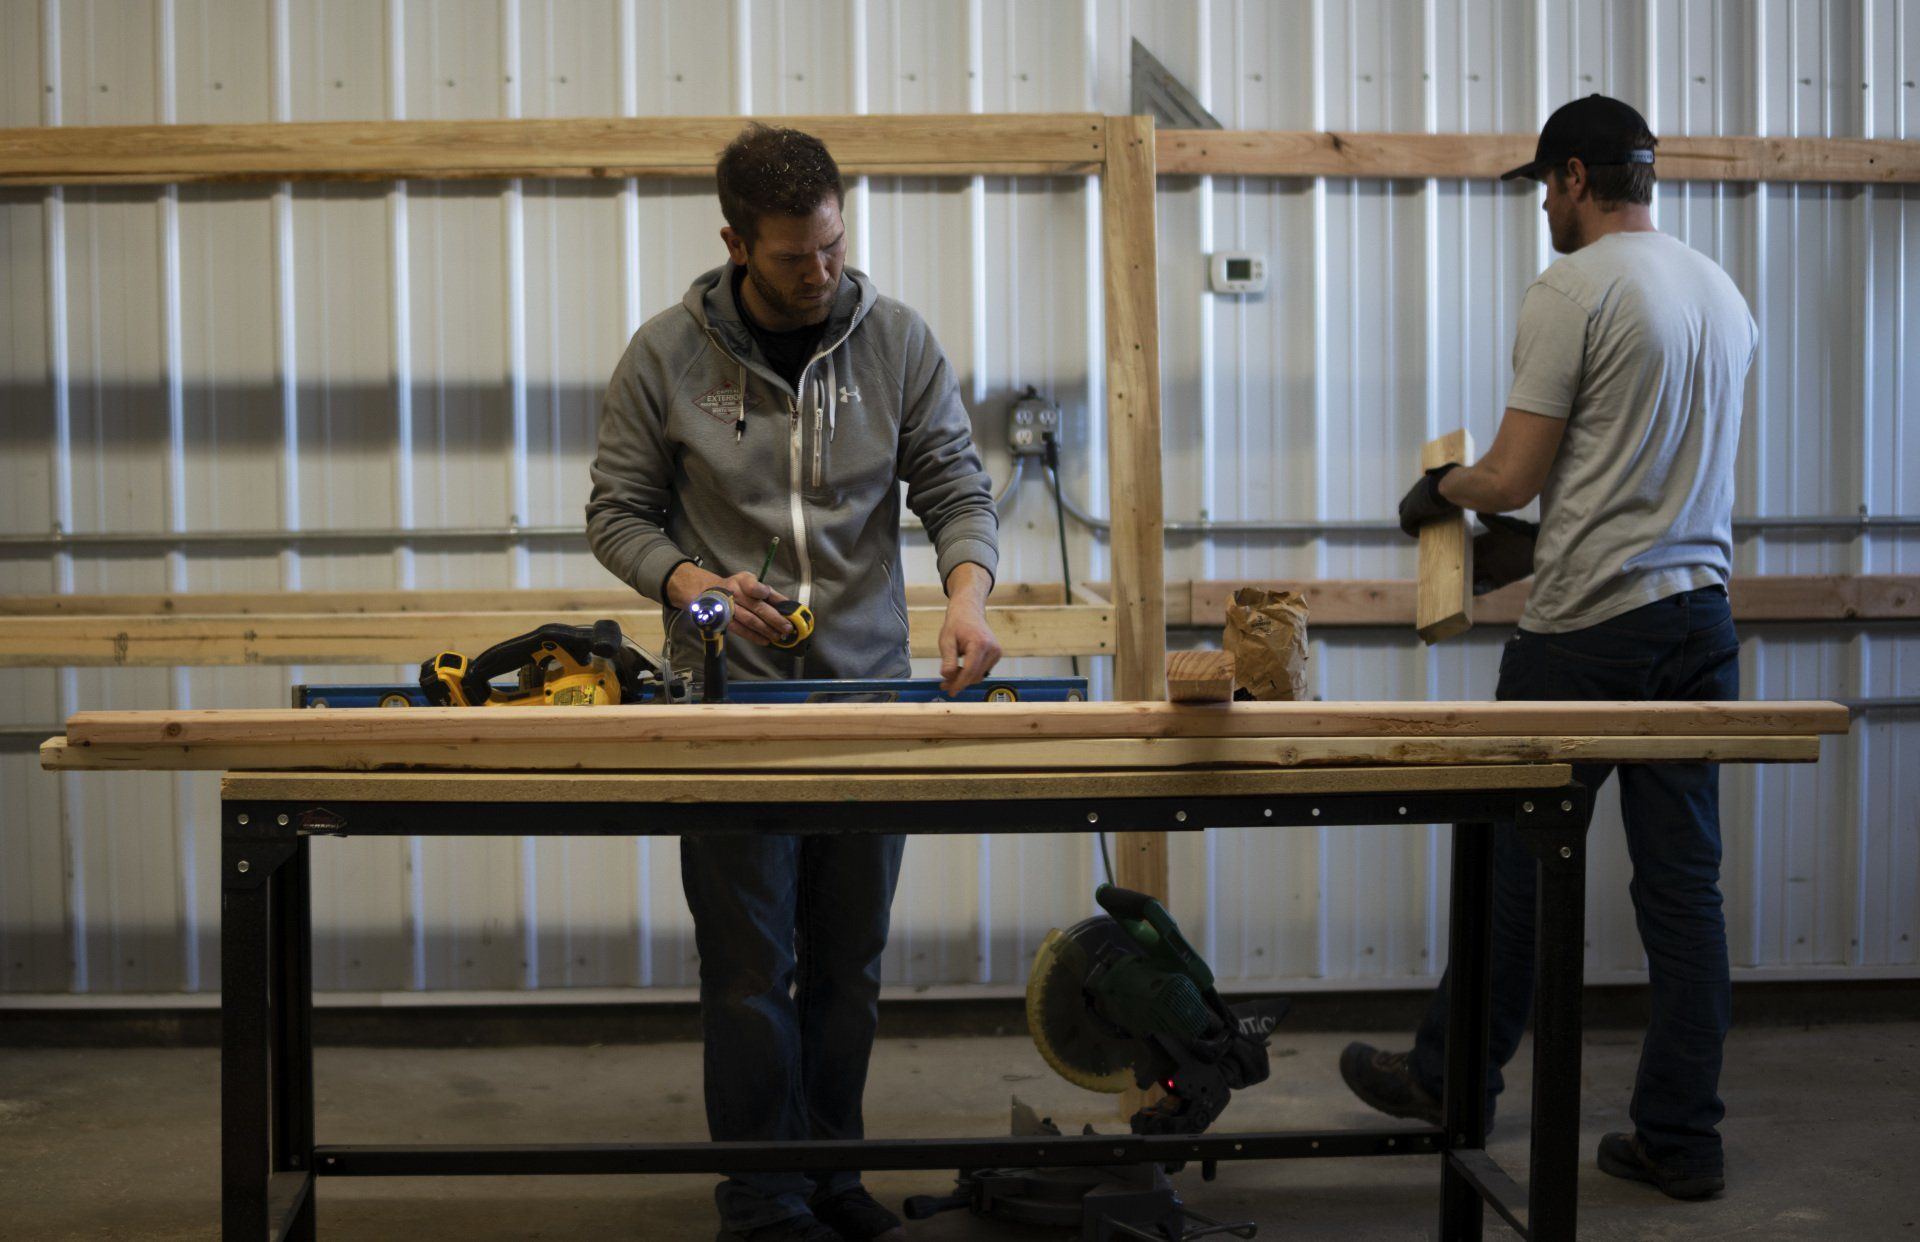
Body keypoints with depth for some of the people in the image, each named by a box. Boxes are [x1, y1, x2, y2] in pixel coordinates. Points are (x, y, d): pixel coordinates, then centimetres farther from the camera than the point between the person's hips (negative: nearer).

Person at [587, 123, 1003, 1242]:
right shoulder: (667, 355, -4)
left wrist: (967, 590, -20)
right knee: (750, 970, 0)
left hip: (872, 692, 3)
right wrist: (695, 583, -18)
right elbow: (618, 514, 2)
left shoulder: (897, 340, 1)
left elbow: (957, 487, 0)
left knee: (850, 966, 12)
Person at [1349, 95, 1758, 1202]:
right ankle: (1682, 1138, 15)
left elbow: (1514, 476, -12)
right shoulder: (1725, 293, 13)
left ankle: (1453, 1077, 24)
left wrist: (1440, 488, 10)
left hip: (1589, 631, -7)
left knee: (1521, 859, 8)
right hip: (1703, 620, 7)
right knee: (1685, 881, 9)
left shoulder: (1576, 289, -11)